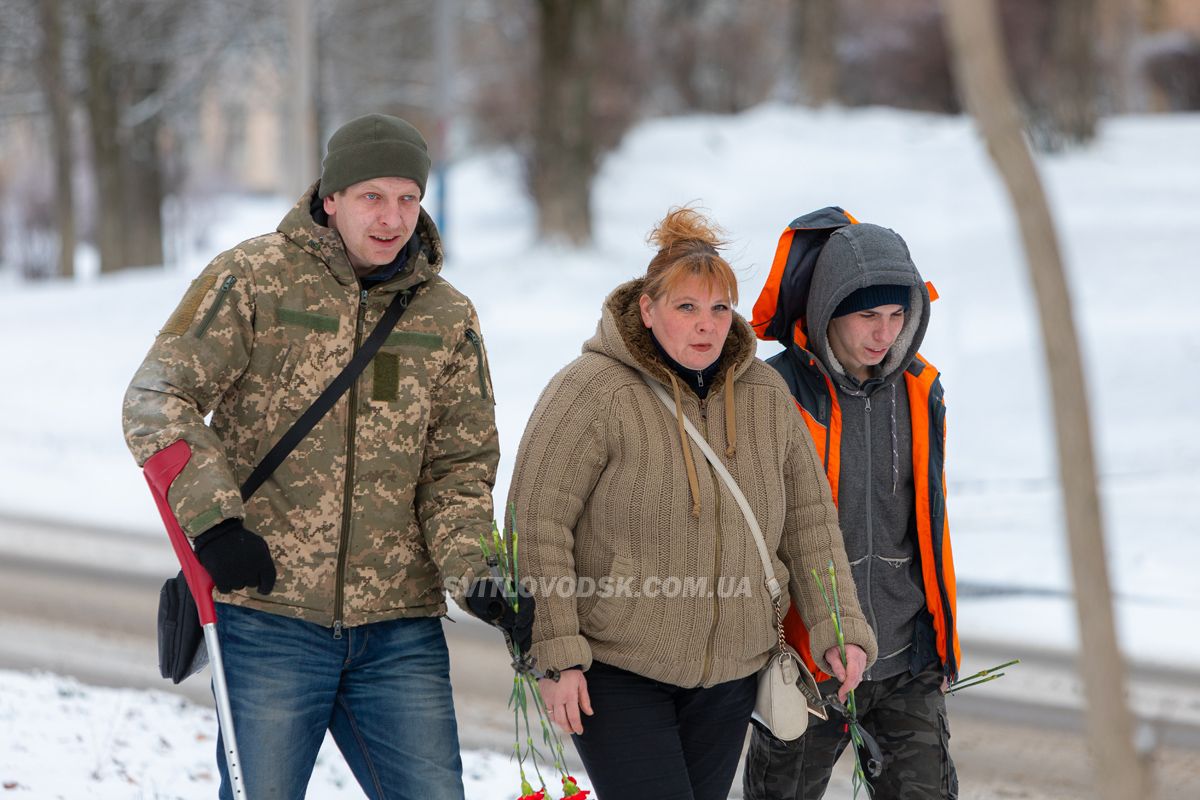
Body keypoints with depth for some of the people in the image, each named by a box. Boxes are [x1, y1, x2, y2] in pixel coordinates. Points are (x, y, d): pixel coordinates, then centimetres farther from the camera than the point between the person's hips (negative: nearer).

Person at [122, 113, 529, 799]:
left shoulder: (448, 318, 10)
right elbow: (157, 399, -7)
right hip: (270, 615, -3)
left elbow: (459, 468, 9)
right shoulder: (253, 279, -2)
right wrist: (213, 520, -21)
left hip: (400, 630, 3)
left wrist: (473, 572, -10)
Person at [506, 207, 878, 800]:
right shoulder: (593, 391, -13)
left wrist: (837, 628, 0)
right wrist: (555, 656, -18)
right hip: (616, 671, -6)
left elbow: (808, 519, 11)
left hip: (728, 674, 6)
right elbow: (537, 524, -14)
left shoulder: (765, 396, 5)